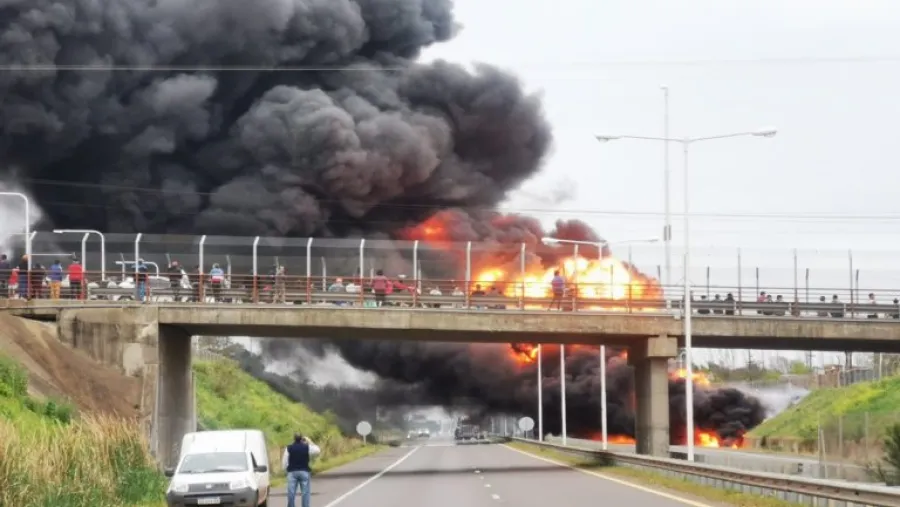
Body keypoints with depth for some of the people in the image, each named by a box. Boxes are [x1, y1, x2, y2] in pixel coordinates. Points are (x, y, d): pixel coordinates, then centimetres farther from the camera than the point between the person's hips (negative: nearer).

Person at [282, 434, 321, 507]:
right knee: (305, 493, 2)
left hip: (292, 472, 0)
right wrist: (310, 442, 23)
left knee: (291, 493, 0)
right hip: (304, 472, 0)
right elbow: (317, 450, 17)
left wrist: (286, 471, 11)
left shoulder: (289, 448, 0)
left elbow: (284, 462, -1)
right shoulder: (307, 447, 0)